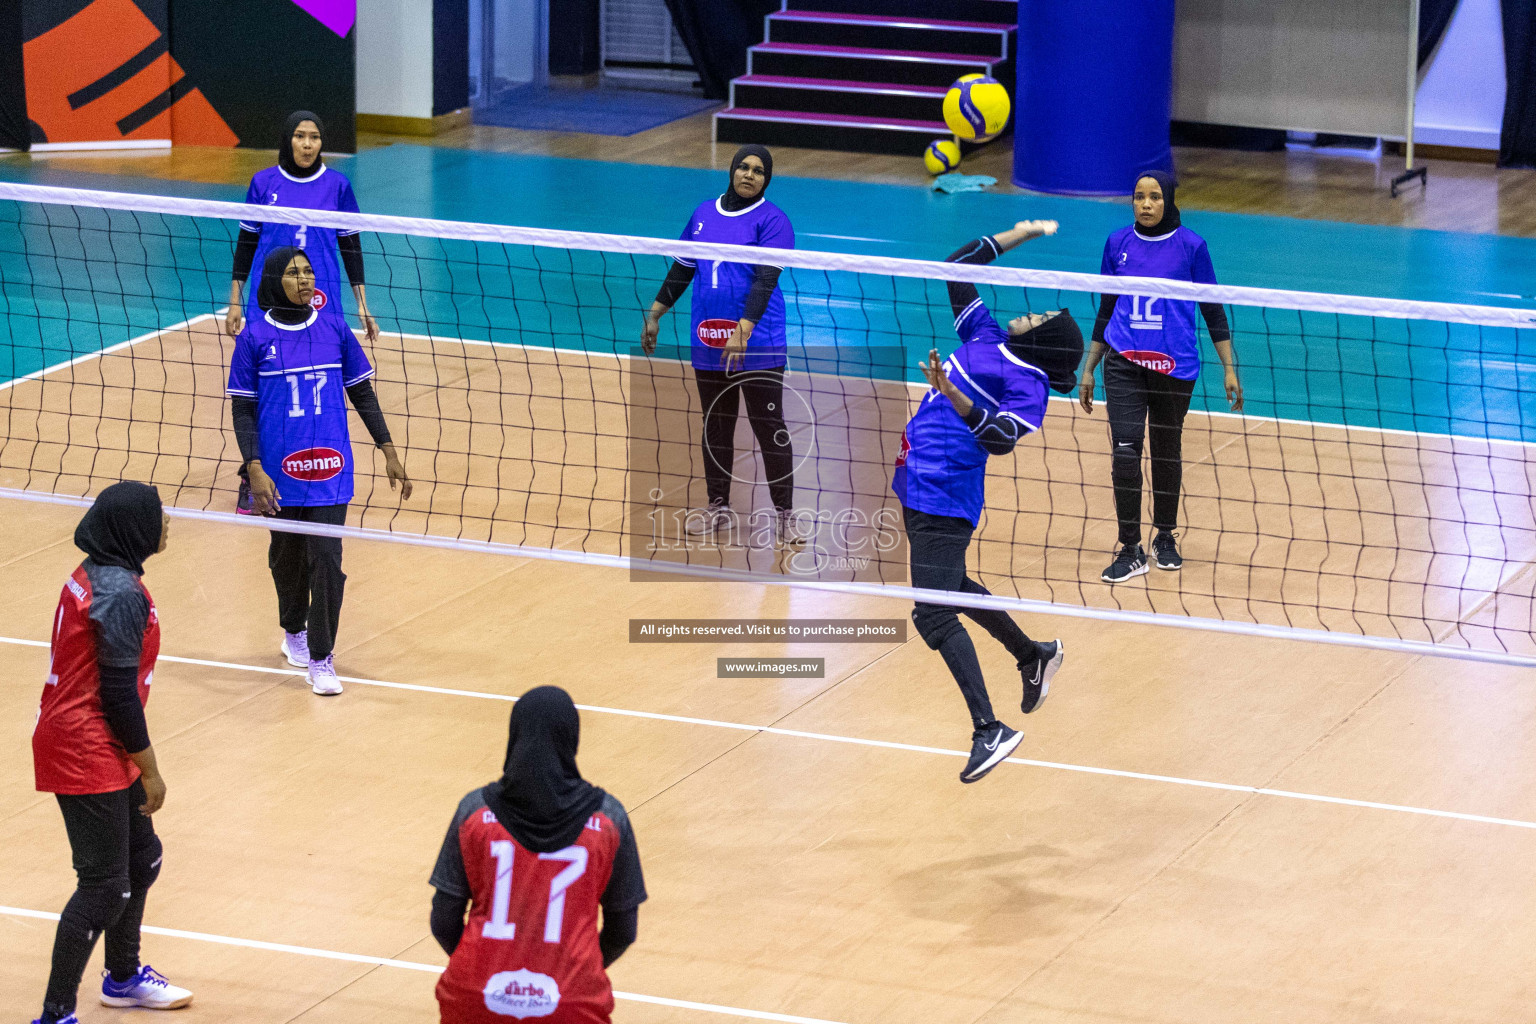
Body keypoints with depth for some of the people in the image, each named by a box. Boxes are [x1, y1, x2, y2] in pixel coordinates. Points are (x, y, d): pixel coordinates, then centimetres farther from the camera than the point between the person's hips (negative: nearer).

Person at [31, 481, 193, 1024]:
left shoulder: (93, 574, 7)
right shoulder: (121, 594, -23)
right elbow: (119, 696, -21)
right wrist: (150, 770, -11)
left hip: (79, 744, 10)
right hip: (88, 755, -10)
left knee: (141, 857, 22)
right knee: (104, 886, -5)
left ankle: (124, 977, 40)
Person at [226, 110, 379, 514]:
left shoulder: (336, 185, 2)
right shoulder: (263, 183, 2)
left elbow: (351, 246, 7)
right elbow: (246, 242, 9)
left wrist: (362, 306, 5)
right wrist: (235, 301, 7)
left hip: (320, 303, 0)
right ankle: (252, 480, 11)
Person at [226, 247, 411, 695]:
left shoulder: (334, 330, 1)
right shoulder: (255, 337, -4)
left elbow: (363, 394, 10)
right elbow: (242, 409, -2)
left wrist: (389, 452, 7)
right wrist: (254, 470, -12)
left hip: (329, 469, 0)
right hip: (279, 470, 0)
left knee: (326, 559, -9)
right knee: (287, 557, 15)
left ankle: (321, 658, -1)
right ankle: (294, 632, 41)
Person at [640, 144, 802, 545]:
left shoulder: (772, 220, -8)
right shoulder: (704, 213, 10)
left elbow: (765, 280, -18)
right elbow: (682, 268, 21)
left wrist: (744, 331, -29)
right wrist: (655, 315, 19)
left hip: (758, 345, -6)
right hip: (708, 343, 6)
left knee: (770, 427, -2)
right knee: (715, 425, 13)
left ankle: (783, 514, 4)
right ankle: (719, 508, 24)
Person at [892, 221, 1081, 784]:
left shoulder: (1028, 385, -10)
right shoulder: (986, 337, 12)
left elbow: (1000, 439, -27)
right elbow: (956, 269, 19)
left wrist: (954, 395, -38)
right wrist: (1015, 236, 19)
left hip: (943, 500, -10)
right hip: (917, 488, 10)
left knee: (933, 614, -15)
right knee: (950, 589, 26)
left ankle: (989, 731, -17)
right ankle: (1035, 656, 46)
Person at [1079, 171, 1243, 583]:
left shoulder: (1190, 246, -3)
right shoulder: (1118, 243, 5)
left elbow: (1213, 310, 3)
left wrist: (1230, 369, -2)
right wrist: (1088, 369, 13)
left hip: (1174, 365, -1)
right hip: (1124, 363, 1)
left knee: (1167, 451, 11)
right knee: (1124, 450, -11)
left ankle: (1165, 537, 30)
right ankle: (1131, 550, -5)